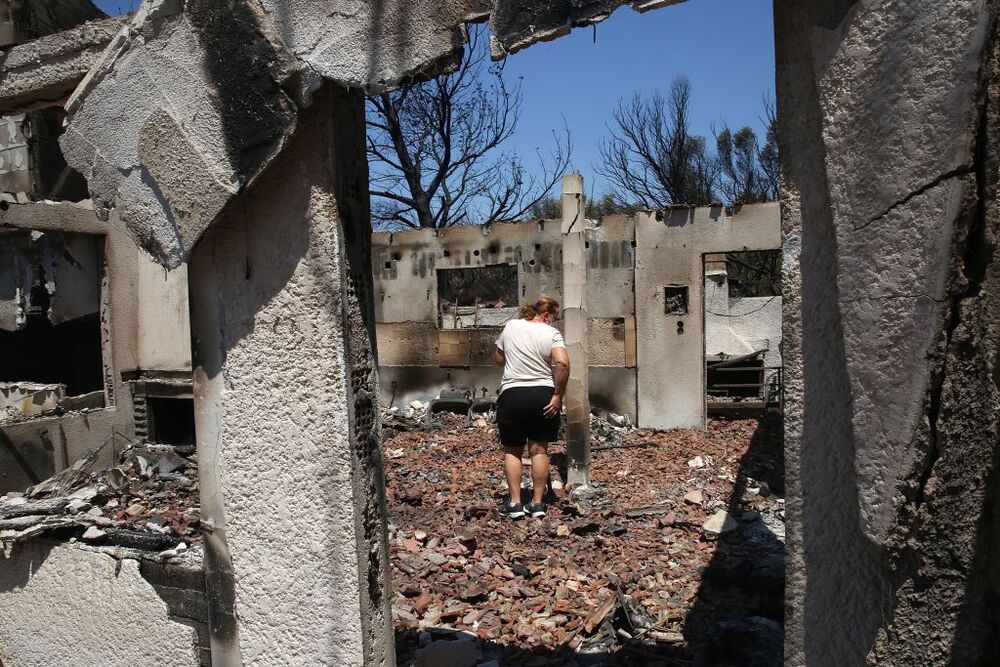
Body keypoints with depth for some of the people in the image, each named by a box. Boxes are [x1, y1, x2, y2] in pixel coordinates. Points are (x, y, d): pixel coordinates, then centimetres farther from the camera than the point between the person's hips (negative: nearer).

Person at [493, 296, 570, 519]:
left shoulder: (511, 326, 5)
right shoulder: (551, 333, -5)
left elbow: (498, 359, 15)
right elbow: (562, 363, -21)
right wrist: (558, 395, -13)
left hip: (512, 394, 1)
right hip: (543, 395, -1)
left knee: (512, 451, 12)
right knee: (539, 450, 10)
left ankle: (515, 503, 11)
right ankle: (537, 503, 14)